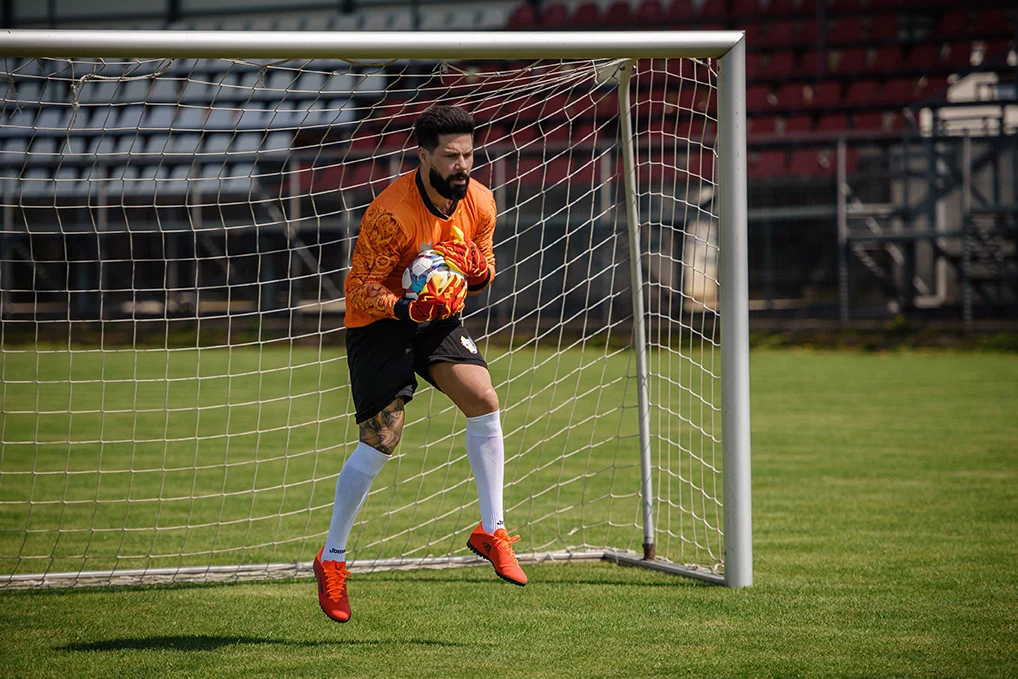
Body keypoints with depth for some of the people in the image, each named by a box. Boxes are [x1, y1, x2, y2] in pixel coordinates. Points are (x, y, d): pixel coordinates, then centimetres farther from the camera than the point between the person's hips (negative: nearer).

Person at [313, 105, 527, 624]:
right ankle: (331, 559, 7)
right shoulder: (391, 214, -26)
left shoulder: (480, 203, -8)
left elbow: (482, 275, 7)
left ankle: (491, 531, -5)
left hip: (438, 318, 5)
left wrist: (478, 272, -17)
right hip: (378, 323, -5)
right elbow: (361, 288, -21)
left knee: (484, 402, -17)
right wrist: (406, 308, -38)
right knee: (379, 443, -10)